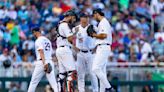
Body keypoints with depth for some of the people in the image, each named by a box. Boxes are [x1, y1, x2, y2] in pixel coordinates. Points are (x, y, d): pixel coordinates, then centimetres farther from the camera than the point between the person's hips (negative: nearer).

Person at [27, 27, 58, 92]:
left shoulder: (39, 40, -4)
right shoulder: (47, 40, 21)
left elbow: (41, 52, -17)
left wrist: (44, 63, -27)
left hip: (41, 62, -7)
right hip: (50, 61, 7)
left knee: (33, 82, 2)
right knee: (53, 81, -3)